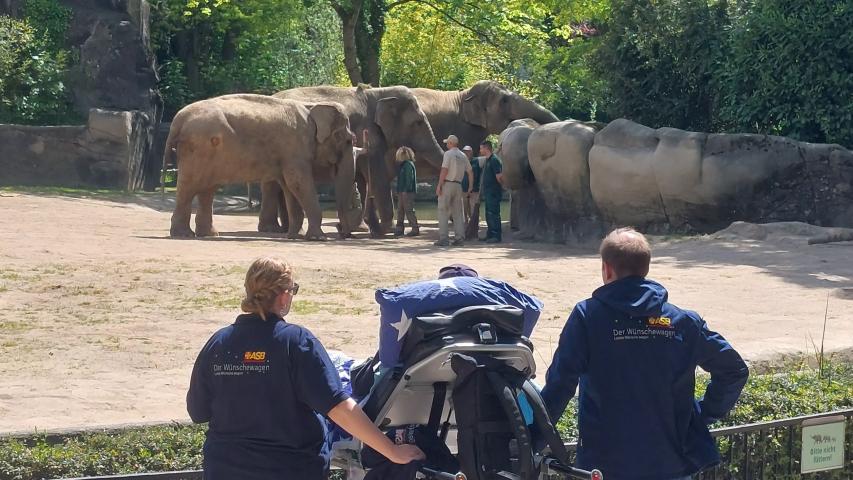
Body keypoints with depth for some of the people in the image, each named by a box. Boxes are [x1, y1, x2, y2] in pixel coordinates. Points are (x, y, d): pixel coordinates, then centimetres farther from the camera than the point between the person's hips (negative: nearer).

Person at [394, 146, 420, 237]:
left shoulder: (409, 165, -12)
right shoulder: (403, 165, 19)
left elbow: (409, 178, -19)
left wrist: (405, 190, -22)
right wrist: (398, 191, 20)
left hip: (407, 192, -10)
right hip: (401, 192, 10)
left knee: (409, 210, -8)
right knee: (400, 210, 10)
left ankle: (415, 229, -5)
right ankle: (399, 229, 14)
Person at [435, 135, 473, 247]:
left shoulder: (448, 153, -6)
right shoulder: (463, 156, 14)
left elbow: (444, 170, -14)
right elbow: (470, 172, 16)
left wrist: (439, 185, -14)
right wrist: (470, 187, 22)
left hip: (447, 183, -6)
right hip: (458, 185, 6)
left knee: (443, 212, -4)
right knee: (457, 212, 10)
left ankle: (443, 239, -9)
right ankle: (459, 237, 2)